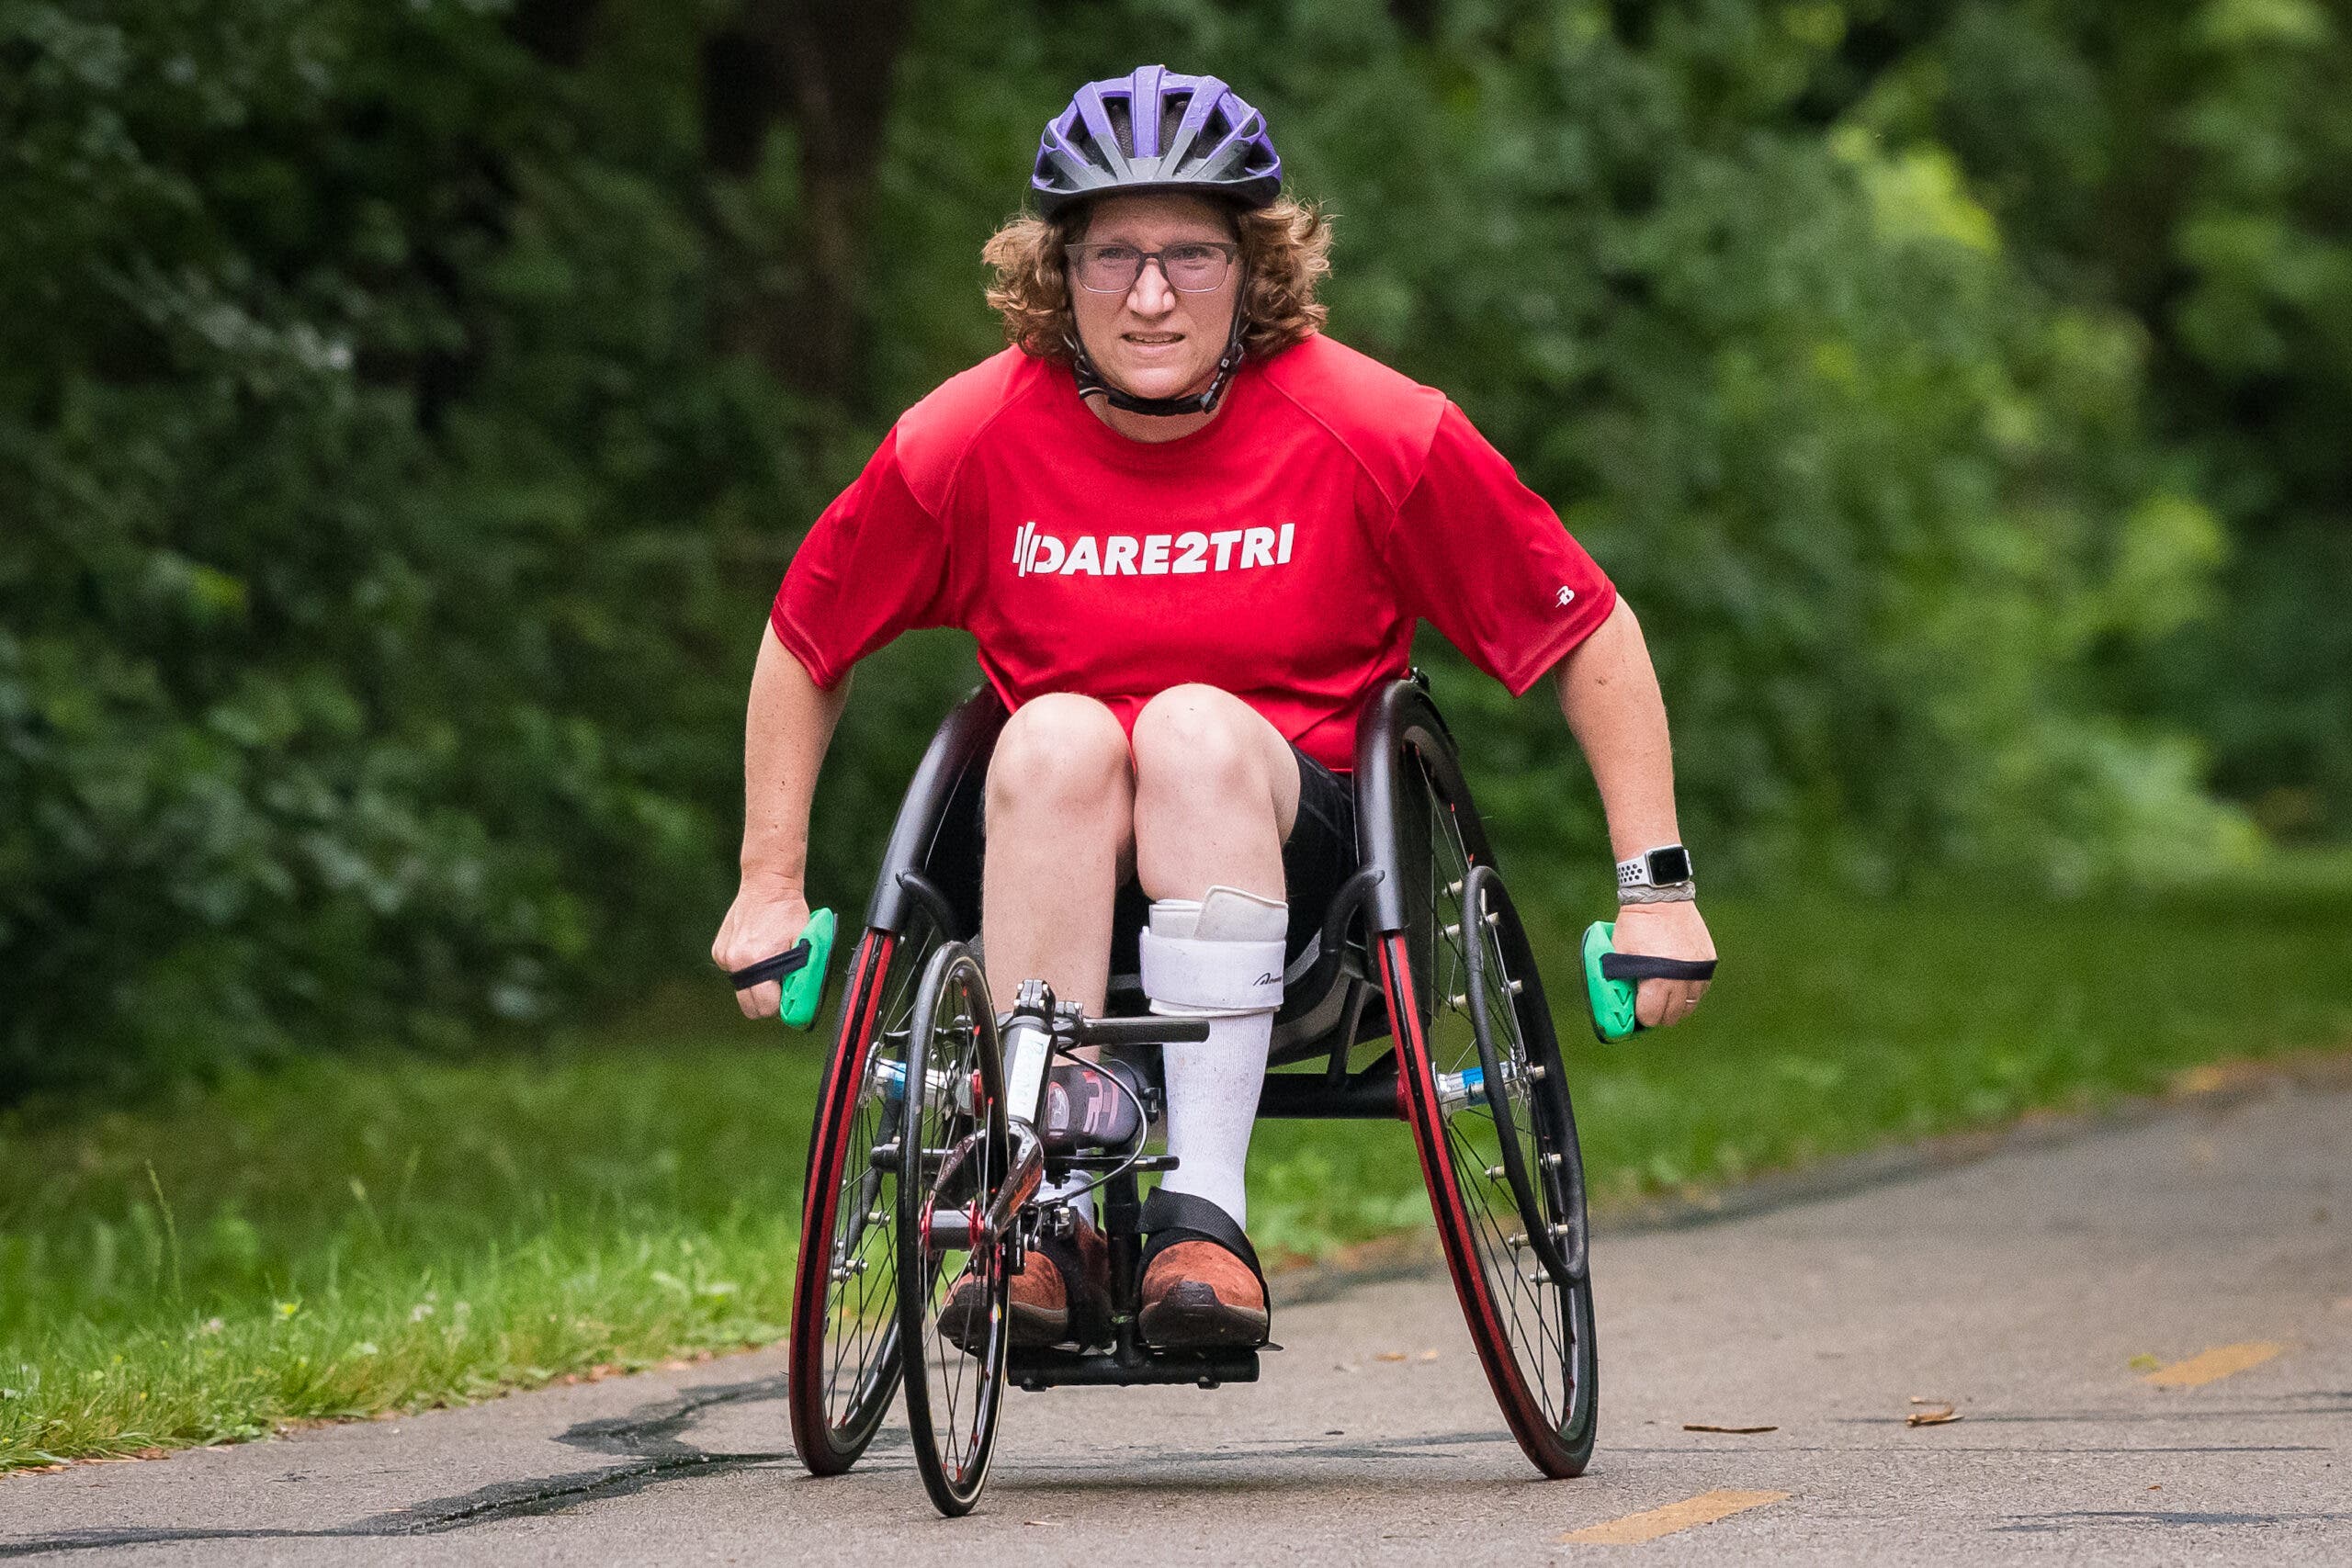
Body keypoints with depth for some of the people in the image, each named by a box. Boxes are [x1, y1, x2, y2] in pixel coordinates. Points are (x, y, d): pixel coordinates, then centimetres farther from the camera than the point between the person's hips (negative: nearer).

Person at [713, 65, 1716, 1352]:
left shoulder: (1376, 434, -10)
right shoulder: (968, 442, -6)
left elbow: (1592, 637, 0)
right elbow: (804, 647, 10)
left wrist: (1656, 890, -2)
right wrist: (770, 890, 11)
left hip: (1294, 836, -1)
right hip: (1054, 849, 1)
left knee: (1197, 726, -33)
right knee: (1059, 736, -32)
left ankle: (1203, 1210, -41)